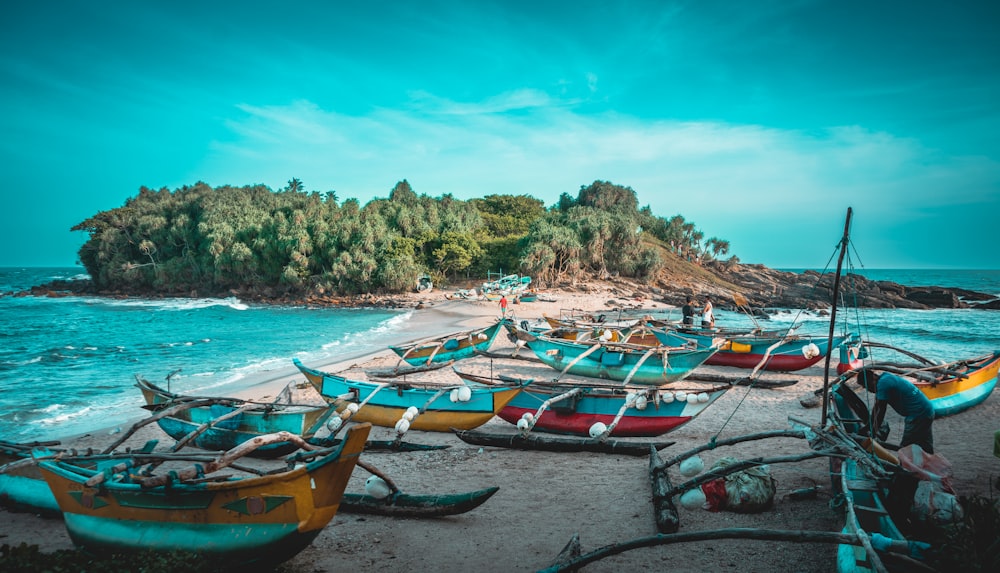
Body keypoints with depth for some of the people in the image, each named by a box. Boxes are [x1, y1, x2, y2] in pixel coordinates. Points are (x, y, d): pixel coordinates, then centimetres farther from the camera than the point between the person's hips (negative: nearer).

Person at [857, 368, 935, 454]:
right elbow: (876, 407, 15)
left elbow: (881, 411, -18)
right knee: (926, 450, 18)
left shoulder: (883, 383, -20)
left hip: (918, 416, -10)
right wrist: (867, 427, 16)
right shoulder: (885, 378, 10)